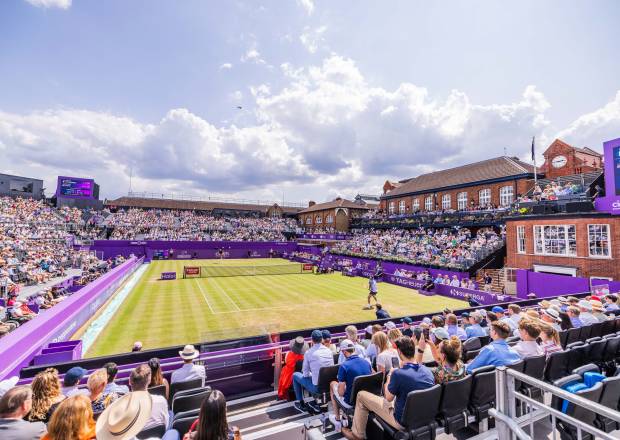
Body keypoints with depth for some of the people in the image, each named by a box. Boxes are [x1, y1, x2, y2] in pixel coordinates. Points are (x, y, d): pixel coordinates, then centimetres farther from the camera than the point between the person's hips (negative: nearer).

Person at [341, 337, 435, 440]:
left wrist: (390, 376, 3)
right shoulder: (428, 371, -10)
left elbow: (388, 398, -11)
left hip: (403, 421, -6)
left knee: (361, 395, 5)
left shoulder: (398, 373, -27)